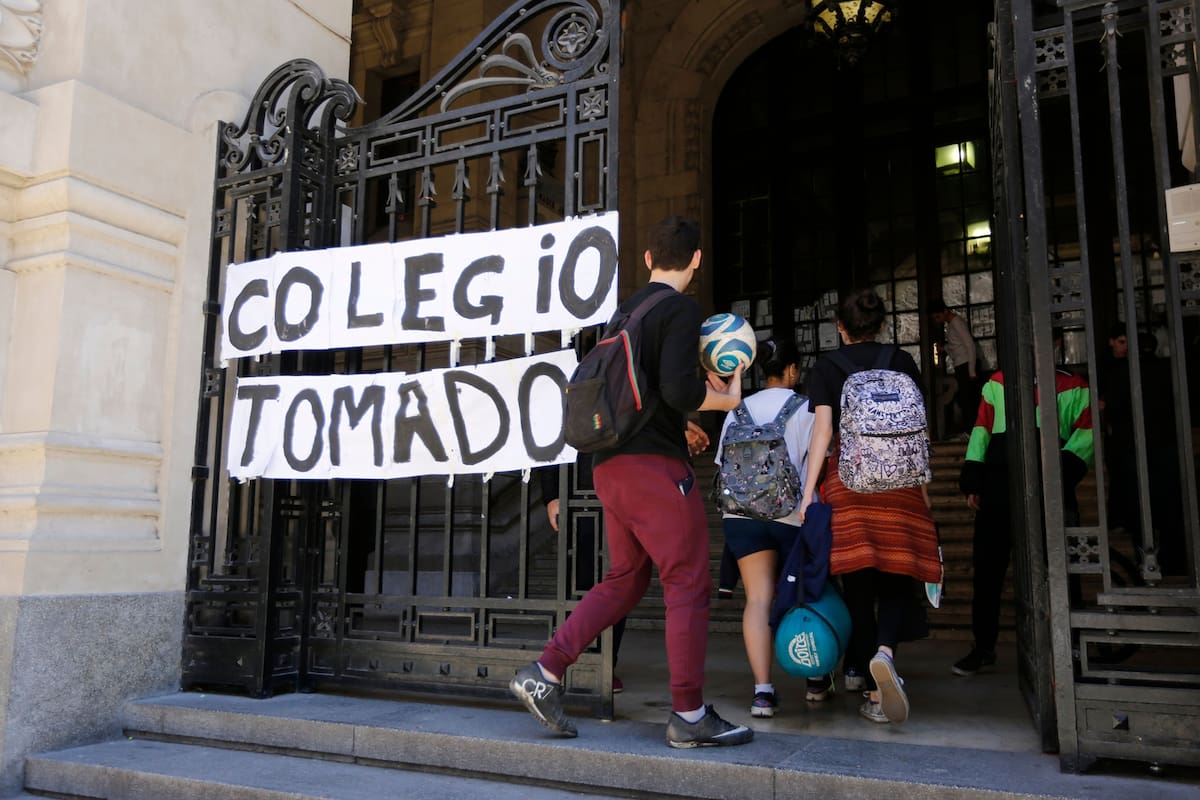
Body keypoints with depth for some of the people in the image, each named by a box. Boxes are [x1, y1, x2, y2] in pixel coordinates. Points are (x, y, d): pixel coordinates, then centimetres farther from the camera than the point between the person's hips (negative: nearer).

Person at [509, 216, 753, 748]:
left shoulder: (626, 310, 17)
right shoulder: (681, 309, -7)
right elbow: (678, 388, -19)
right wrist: (726, 400, -1)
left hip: (610, 462, 8)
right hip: (654, 463, -8)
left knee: (624, 580, 15)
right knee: (689, 584, 0)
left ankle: (543, 674, 11)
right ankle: (689, 715, 6)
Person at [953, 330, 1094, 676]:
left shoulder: (1074, 387, 10)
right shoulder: (997, 383, 13)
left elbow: (1086, 433, 3)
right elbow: (981, 430, 10)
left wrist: (1063, 472, -13)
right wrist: (972, 482, 3)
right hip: (998, 493, 1)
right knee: (987, 568, 3)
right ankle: (983, 647, 15)